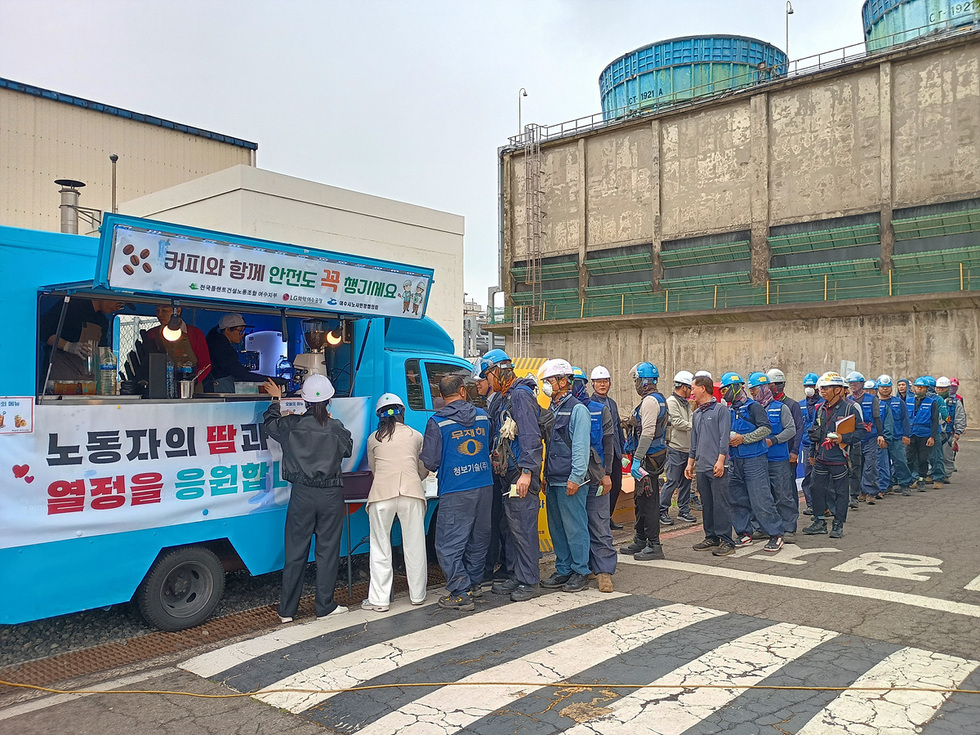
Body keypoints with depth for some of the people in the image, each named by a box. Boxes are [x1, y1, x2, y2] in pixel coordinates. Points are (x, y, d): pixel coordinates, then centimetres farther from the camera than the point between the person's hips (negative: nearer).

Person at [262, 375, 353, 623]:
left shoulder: (292, 424, -7)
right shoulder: (336, 428, -9)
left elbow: (269, 423, 13)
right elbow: (348, 449, 9)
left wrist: (276, 400, 28)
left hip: (302, 494, 1)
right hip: (331, 494, -1)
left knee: (295, 551, 9)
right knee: (327, 550, 9)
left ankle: (287, 610, 16)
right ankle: (325, 607, 16)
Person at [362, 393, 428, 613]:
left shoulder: (373, 439, 15)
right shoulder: (415, 436, 15)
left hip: (382, 493, 0)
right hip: (412, 492, 1)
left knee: (380, 547, 7)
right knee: (414, 546, 10)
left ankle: (379, 599, 9)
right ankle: (417, 595, 19)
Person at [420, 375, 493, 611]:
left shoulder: (437, 422, -10)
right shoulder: (482, 416, 5)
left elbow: (430, 462, -8)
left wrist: (440, 468, 13)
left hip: (455, 493, -6)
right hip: (485, 487, 6)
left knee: (449, 545, 2)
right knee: (478, 539, 19)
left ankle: (461, 594, 1)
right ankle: (474, 584, 31)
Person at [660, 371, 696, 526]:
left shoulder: (686, 403, 19)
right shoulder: (671, 402, -10)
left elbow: (690, 421, 18)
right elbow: (677, 423, -17)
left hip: (687, 448, 9)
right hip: (676, 448, -9)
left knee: (686, 481, 12)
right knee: (672, 481, -7)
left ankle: (684, 511, 20)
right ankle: (662, 512, 1)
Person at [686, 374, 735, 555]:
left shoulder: (720, 410, -4)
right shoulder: (696, 414, 18)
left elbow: (724, 438, -11)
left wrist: (720, 460, -18)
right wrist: (690, 463, 19)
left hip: (717, 467, -7)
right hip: (701, 467, 7)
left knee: (721, 504, -6)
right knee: (706, 504, 11)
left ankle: (726, 540, -2)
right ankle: (711, 537, 19)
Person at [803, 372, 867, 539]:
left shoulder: (851, 407, -8)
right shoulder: (821, 408, 11)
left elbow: (861, 430, -8)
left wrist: (844, 439, -22)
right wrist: (813, 453, 22)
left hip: (839, 458, -6)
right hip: (821, 458, 6)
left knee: (841, 492, 4)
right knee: (817, 488, 9)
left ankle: (838, 525, 14)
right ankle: (819, 522, 21)